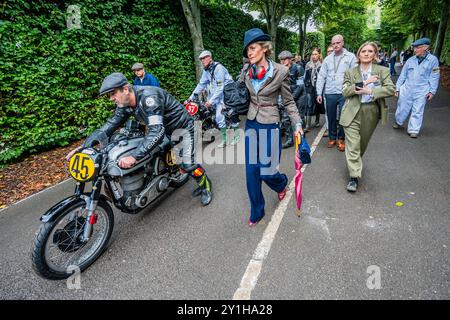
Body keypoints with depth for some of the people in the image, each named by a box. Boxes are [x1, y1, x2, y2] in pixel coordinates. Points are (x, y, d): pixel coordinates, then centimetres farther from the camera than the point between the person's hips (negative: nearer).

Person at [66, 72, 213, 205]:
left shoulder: (148, 96, -36)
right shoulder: (125, 104, -8)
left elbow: (157, 131, -47)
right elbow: (109, 125, -5)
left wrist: (134, 156, -55)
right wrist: (84, 145, -16)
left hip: (183, 127, -8)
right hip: (165, 130, 9)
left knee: (187, 165, -14)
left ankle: (205, 183, 18)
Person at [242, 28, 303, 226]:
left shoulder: (280, 71, -10)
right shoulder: (248, 72, 3)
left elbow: (289, 101, -3)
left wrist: (297, 124, -11)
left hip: (270, 126, -4)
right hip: (251, 124, 4)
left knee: (266, 172, -1)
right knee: (251, 172, 5)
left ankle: (281, 182, 39)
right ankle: (256, 212, 23)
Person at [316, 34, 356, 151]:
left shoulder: (351, 57, 1)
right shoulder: (328, 59, 11)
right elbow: (321, 77, 9)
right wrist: (319, 93, 2)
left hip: (344, 93, -3)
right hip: (329, 93, 3)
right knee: (331, 117, 10)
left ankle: (341, 139, 19)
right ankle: (332, 137, 26)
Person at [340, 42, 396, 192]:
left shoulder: (382, 71, 2)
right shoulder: (350, 72, 3)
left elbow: (391, 89, -8)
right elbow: (345, 91, -8)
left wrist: (370, 90, -19)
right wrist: (364, 83, -18)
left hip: (371, 113, 2)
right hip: (352, 113, -1)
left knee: (362, 143, 18)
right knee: (353, 145, -8)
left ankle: (355, 162, 44)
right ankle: (354, 177, -4)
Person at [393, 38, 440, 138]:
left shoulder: (433, 59, -3)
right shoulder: (410, 60, 4)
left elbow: (434, 77, -2)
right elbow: (403, 75, 9)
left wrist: (432, 91, -6)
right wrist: (398, 88, 7)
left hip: (421, 91, -2)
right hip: (406, 89, 2)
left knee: (417, 111, 2)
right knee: (402, 107, 11)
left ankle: (413, 130, 9)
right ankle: (398, 122, 35)